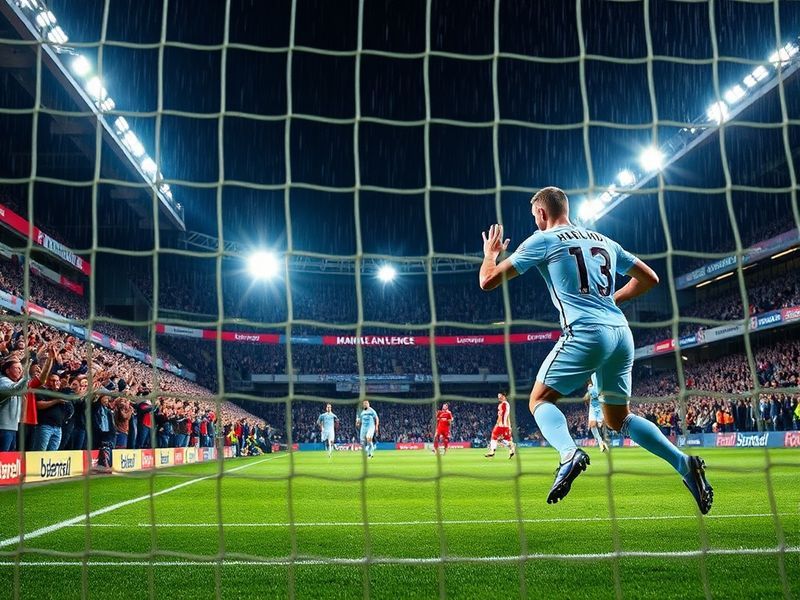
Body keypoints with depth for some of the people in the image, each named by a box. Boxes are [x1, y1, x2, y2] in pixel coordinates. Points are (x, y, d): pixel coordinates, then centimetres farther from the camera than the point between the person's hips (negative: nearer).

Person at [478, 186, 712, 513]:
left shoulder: (542, 240, 5)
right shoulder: (604, 240, 22)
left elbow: (488, 280, 5)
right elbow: (649, 278, 27)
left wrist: (490, 253, 25)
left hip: (585, 333, -6)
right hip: (621, 332, 6)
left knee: (540, 400, 7)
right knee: (618, 417, 19)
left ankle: (569, 453, -22)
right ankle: (683, 463, 2)